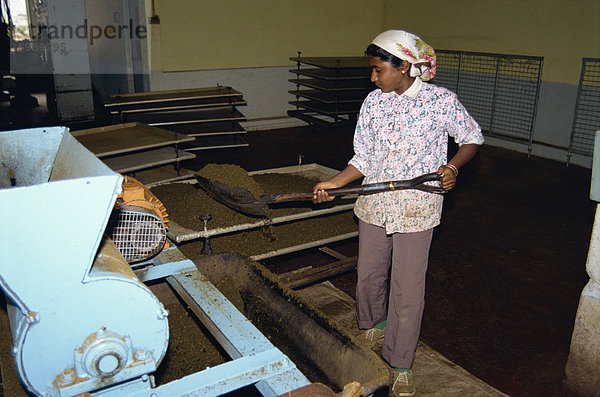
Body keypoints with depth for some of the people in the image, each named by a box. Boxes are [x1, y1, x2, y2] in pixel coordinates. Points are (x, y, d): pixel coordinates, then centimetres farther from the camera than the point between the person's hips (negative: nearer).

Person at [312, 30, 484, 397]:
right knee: (369, 275, 17)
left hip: (416, 209, -4)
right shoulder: (373, 102, 2)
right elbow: (363, 159, 4)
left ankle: (401, 365, 22)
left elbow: (473, 138, 4)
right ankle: (374, 325, 50)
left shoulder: (441, 101, -9)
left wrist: (452, 166, -15)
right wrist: (334, 183, -9)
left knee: (408, 289, 3)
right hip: (374, 204, 4)